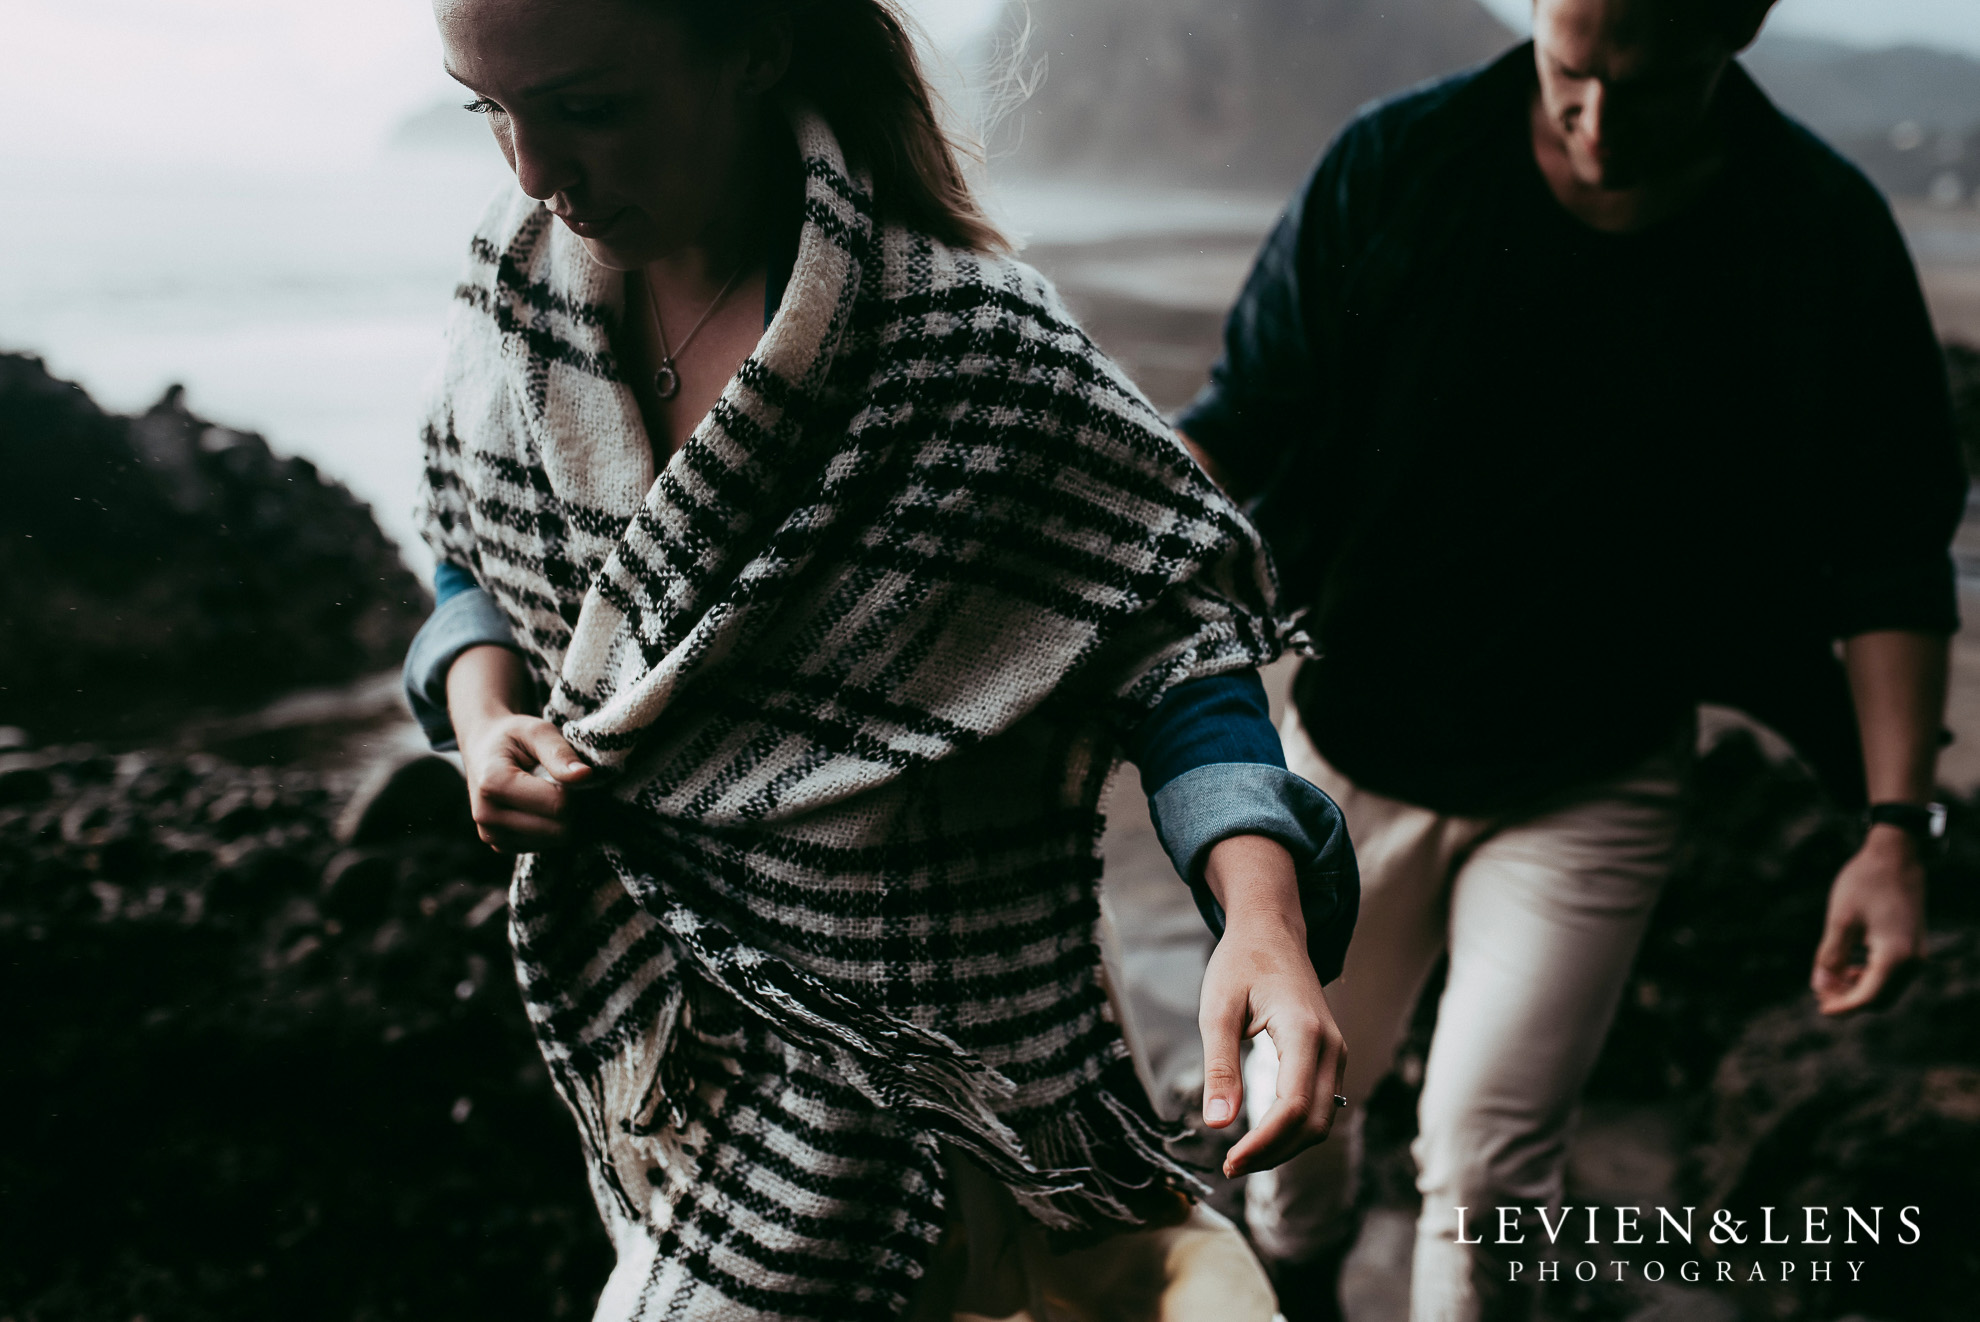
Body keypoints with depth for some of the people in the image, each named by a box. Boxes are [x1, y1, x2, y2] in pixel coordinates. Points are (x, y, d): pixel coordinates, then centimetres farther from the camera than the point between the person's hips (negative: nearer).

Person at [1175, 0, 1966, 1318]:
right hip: (1354, 749, 2)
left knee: (1485, 1164, -5)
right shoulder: (1396, 162, -13)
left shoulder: (1823, 237, -12)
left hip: (1590, 787, -1)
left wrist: (1896, 825, -13)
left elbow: (1889, 562, -6)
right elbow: (1245, 420, -8)